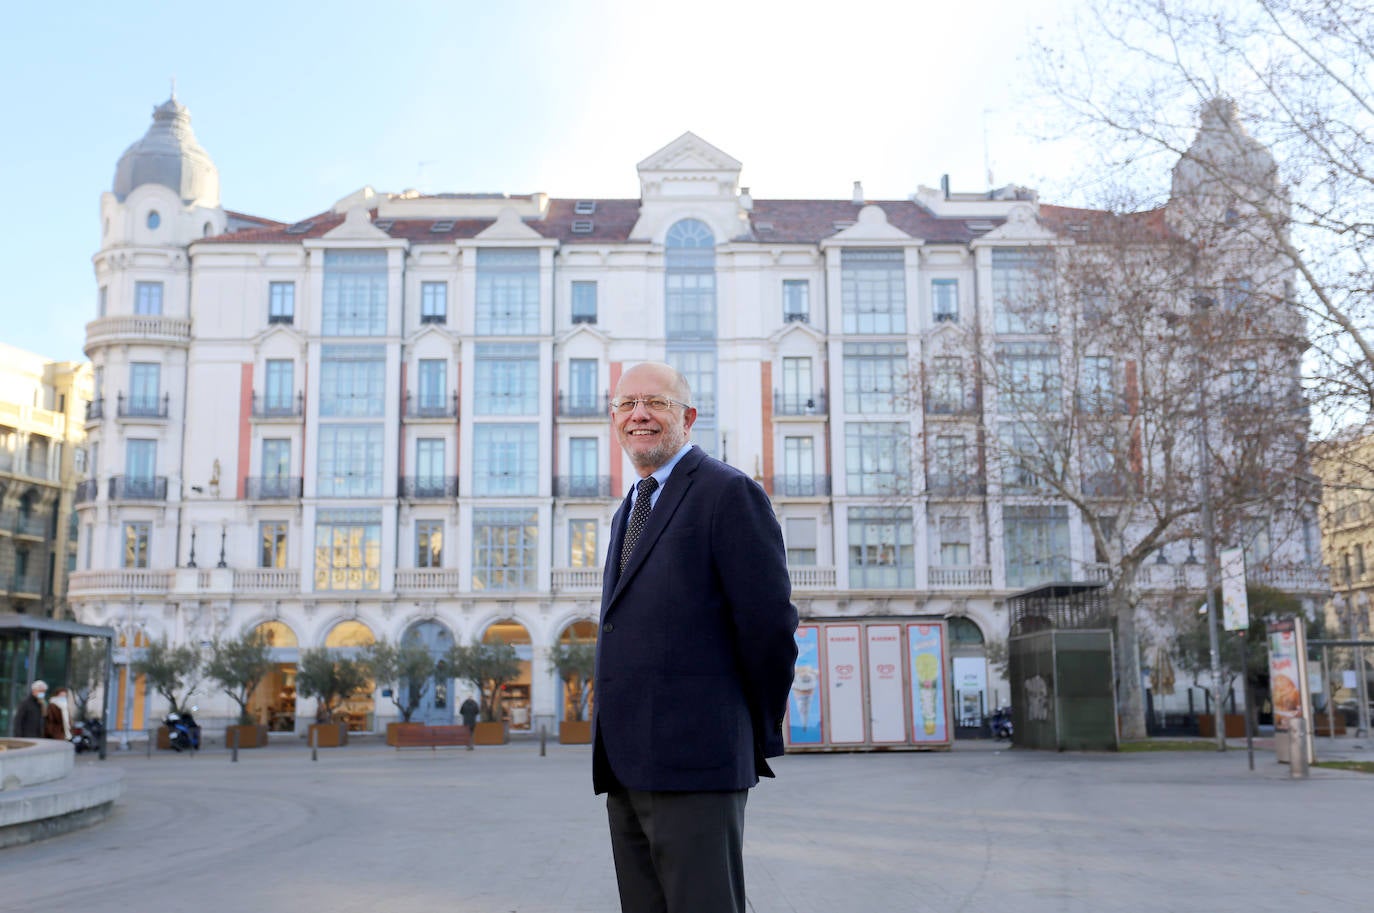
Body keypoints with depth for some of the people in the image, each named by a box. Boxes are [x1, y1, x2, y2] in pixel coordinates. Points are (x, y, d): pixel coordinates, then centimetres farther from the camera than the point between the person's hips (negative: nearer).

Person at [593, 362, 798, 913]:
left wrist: (758, 736, -1)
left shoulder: (729, 493, -6)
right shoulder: (630, 511, 21)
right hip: (624, 763, 8)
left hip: (694, 762, -8)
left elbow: (770, 624, -11)